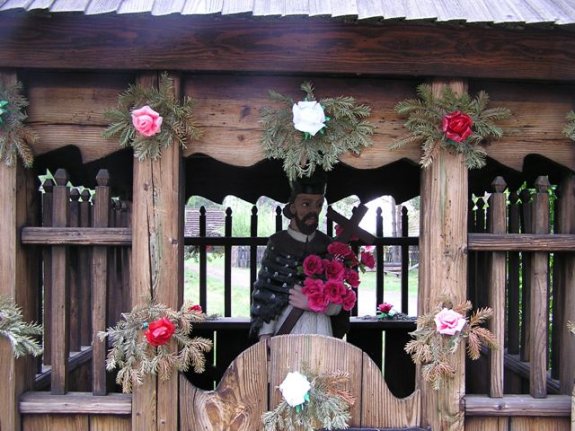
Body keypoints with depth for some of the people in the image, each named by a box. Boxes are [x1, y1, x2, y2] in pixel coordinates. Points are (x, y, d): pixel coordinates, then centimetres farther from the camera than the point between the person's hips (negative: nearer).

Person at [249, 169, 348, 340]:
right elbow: (264, 296, -3)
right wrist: (265, 340, -11)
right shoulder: (277, 243, -1)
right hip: (286, 331, -2)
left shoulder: (327, 245, 5)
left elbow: (339, 303, 7)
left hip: (321, 332, 2)